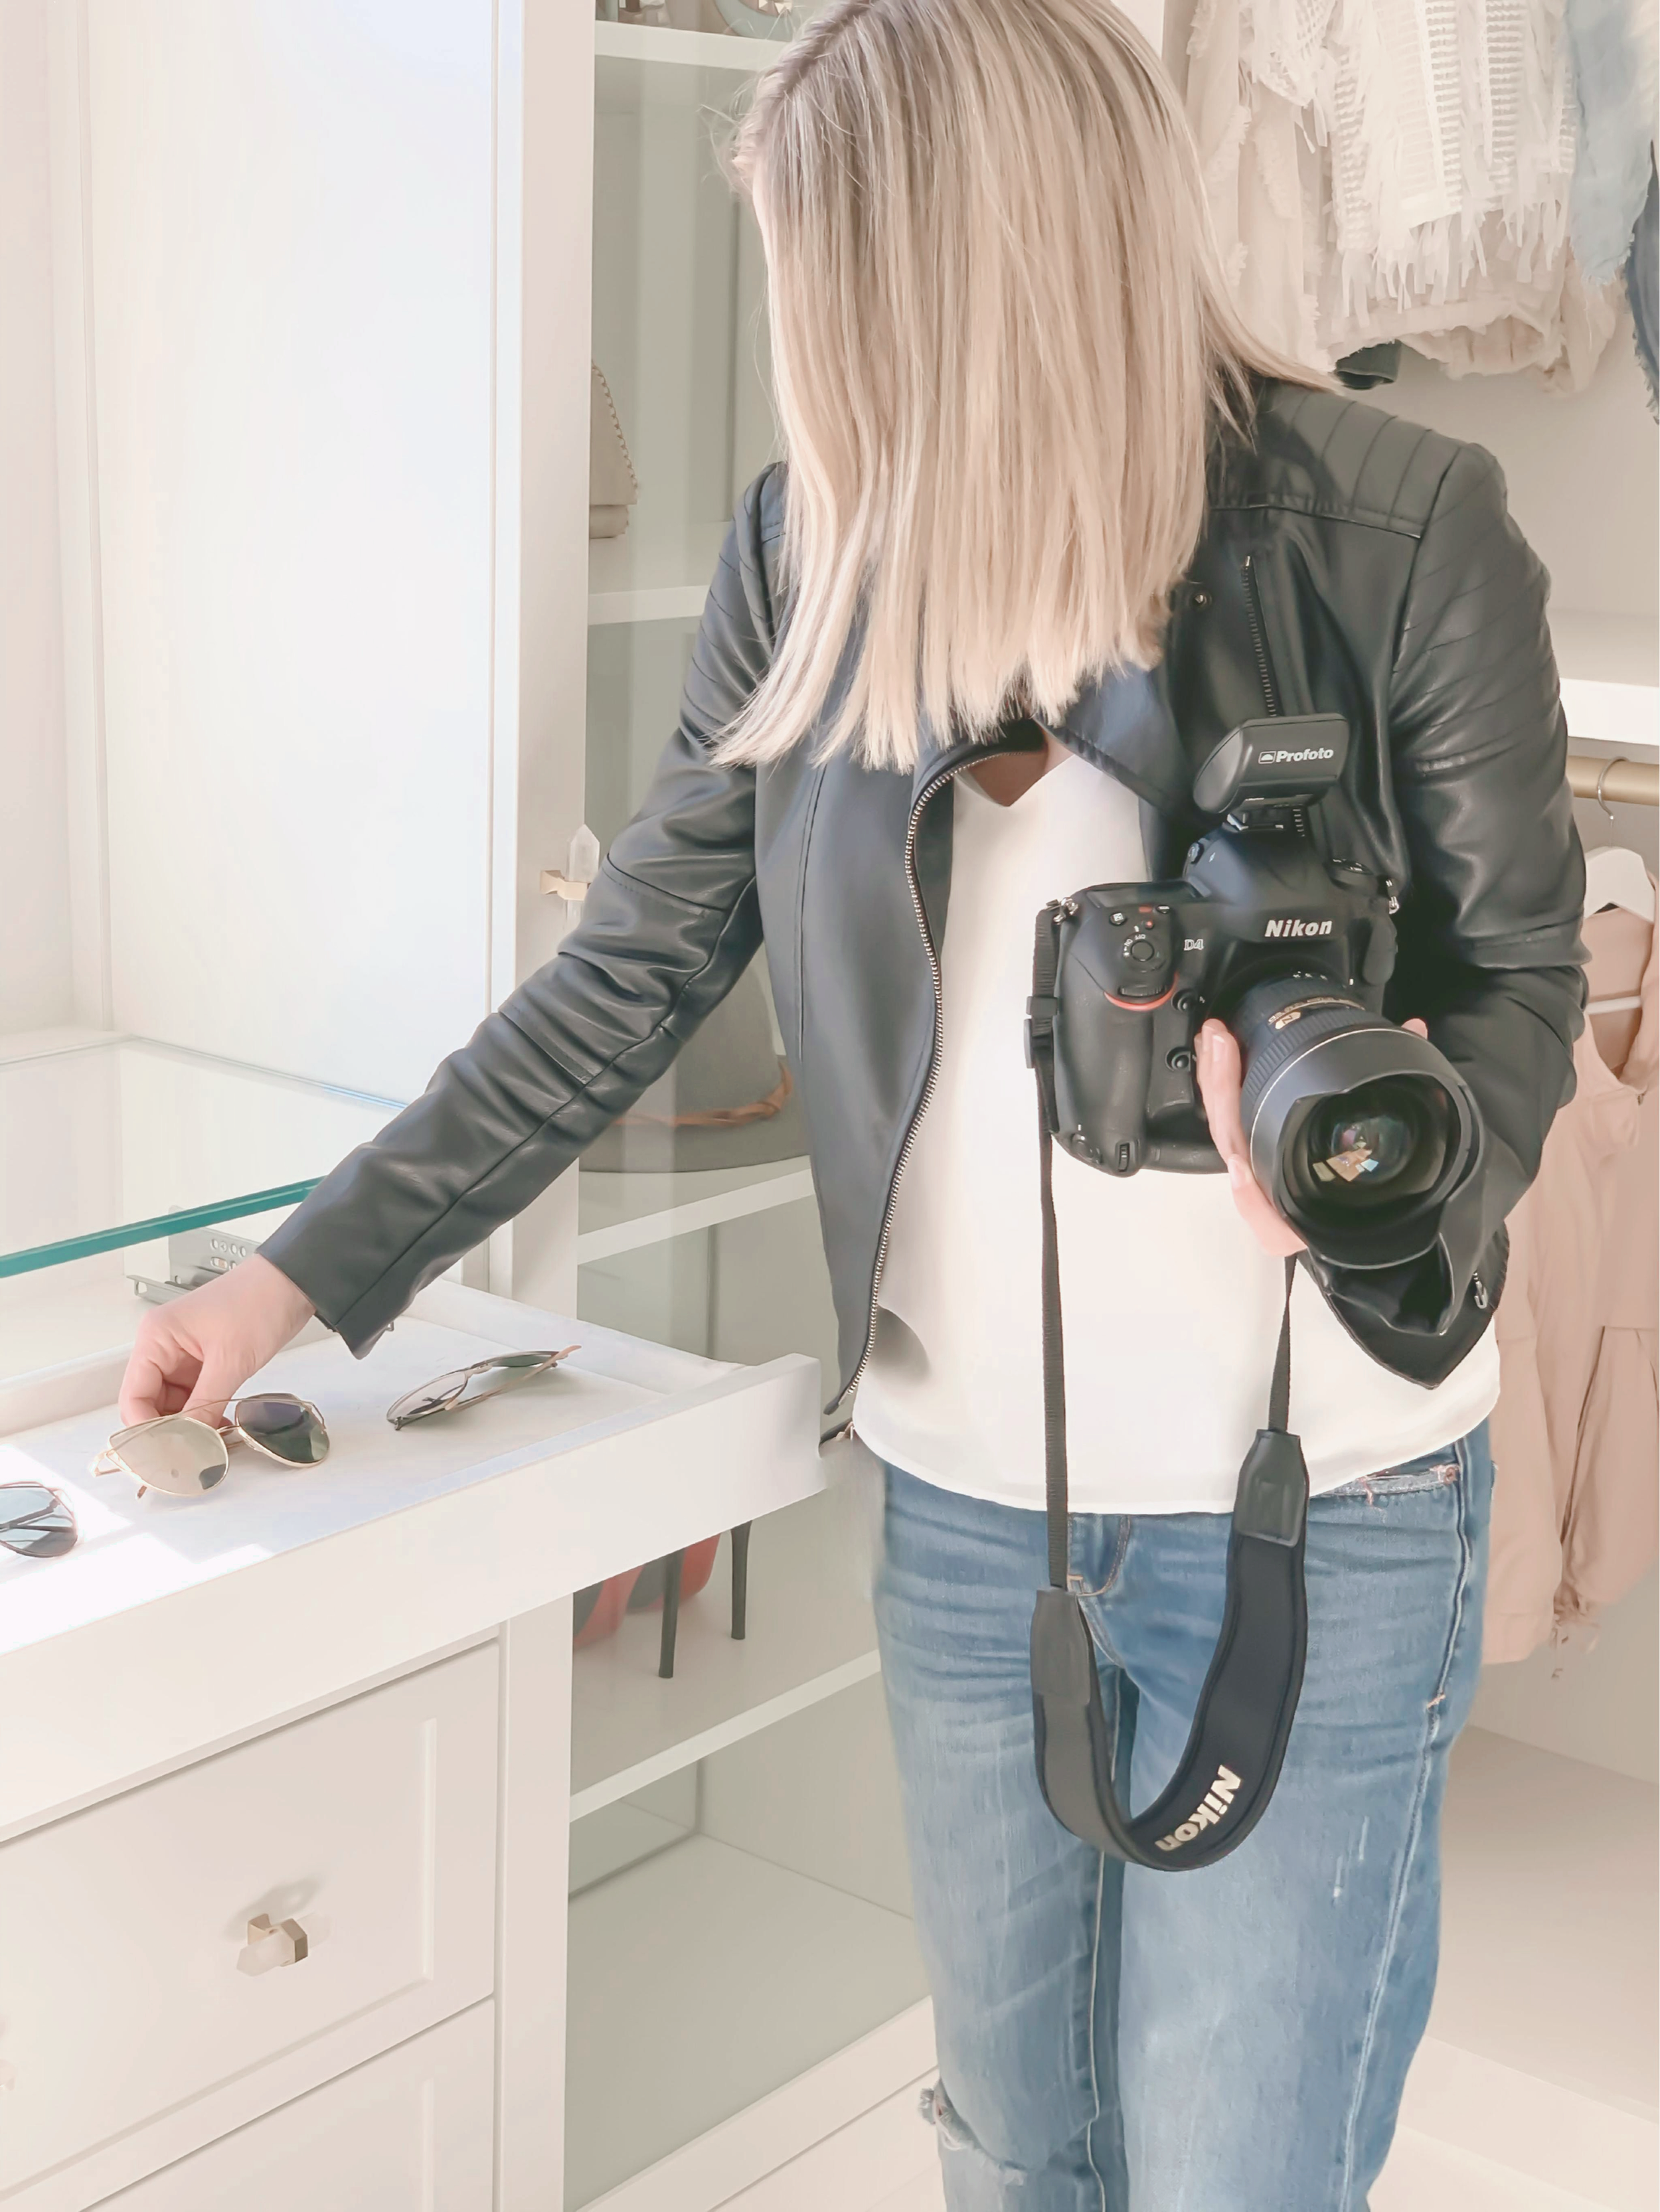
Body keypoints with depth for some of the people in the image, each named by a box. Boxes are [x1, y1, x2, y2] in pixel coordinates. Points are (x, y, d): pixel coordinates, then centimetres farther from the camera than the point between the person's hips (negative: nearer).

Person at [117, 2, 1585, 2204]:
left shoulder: (1402, 530, -12)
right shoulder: (813, 553, 0)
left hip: (1319, 1518, -3)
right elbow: (629, 981, 6)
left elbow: (1519, 979, -4)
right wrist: (304, 1275, 6)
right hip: (964, 1501, 4)